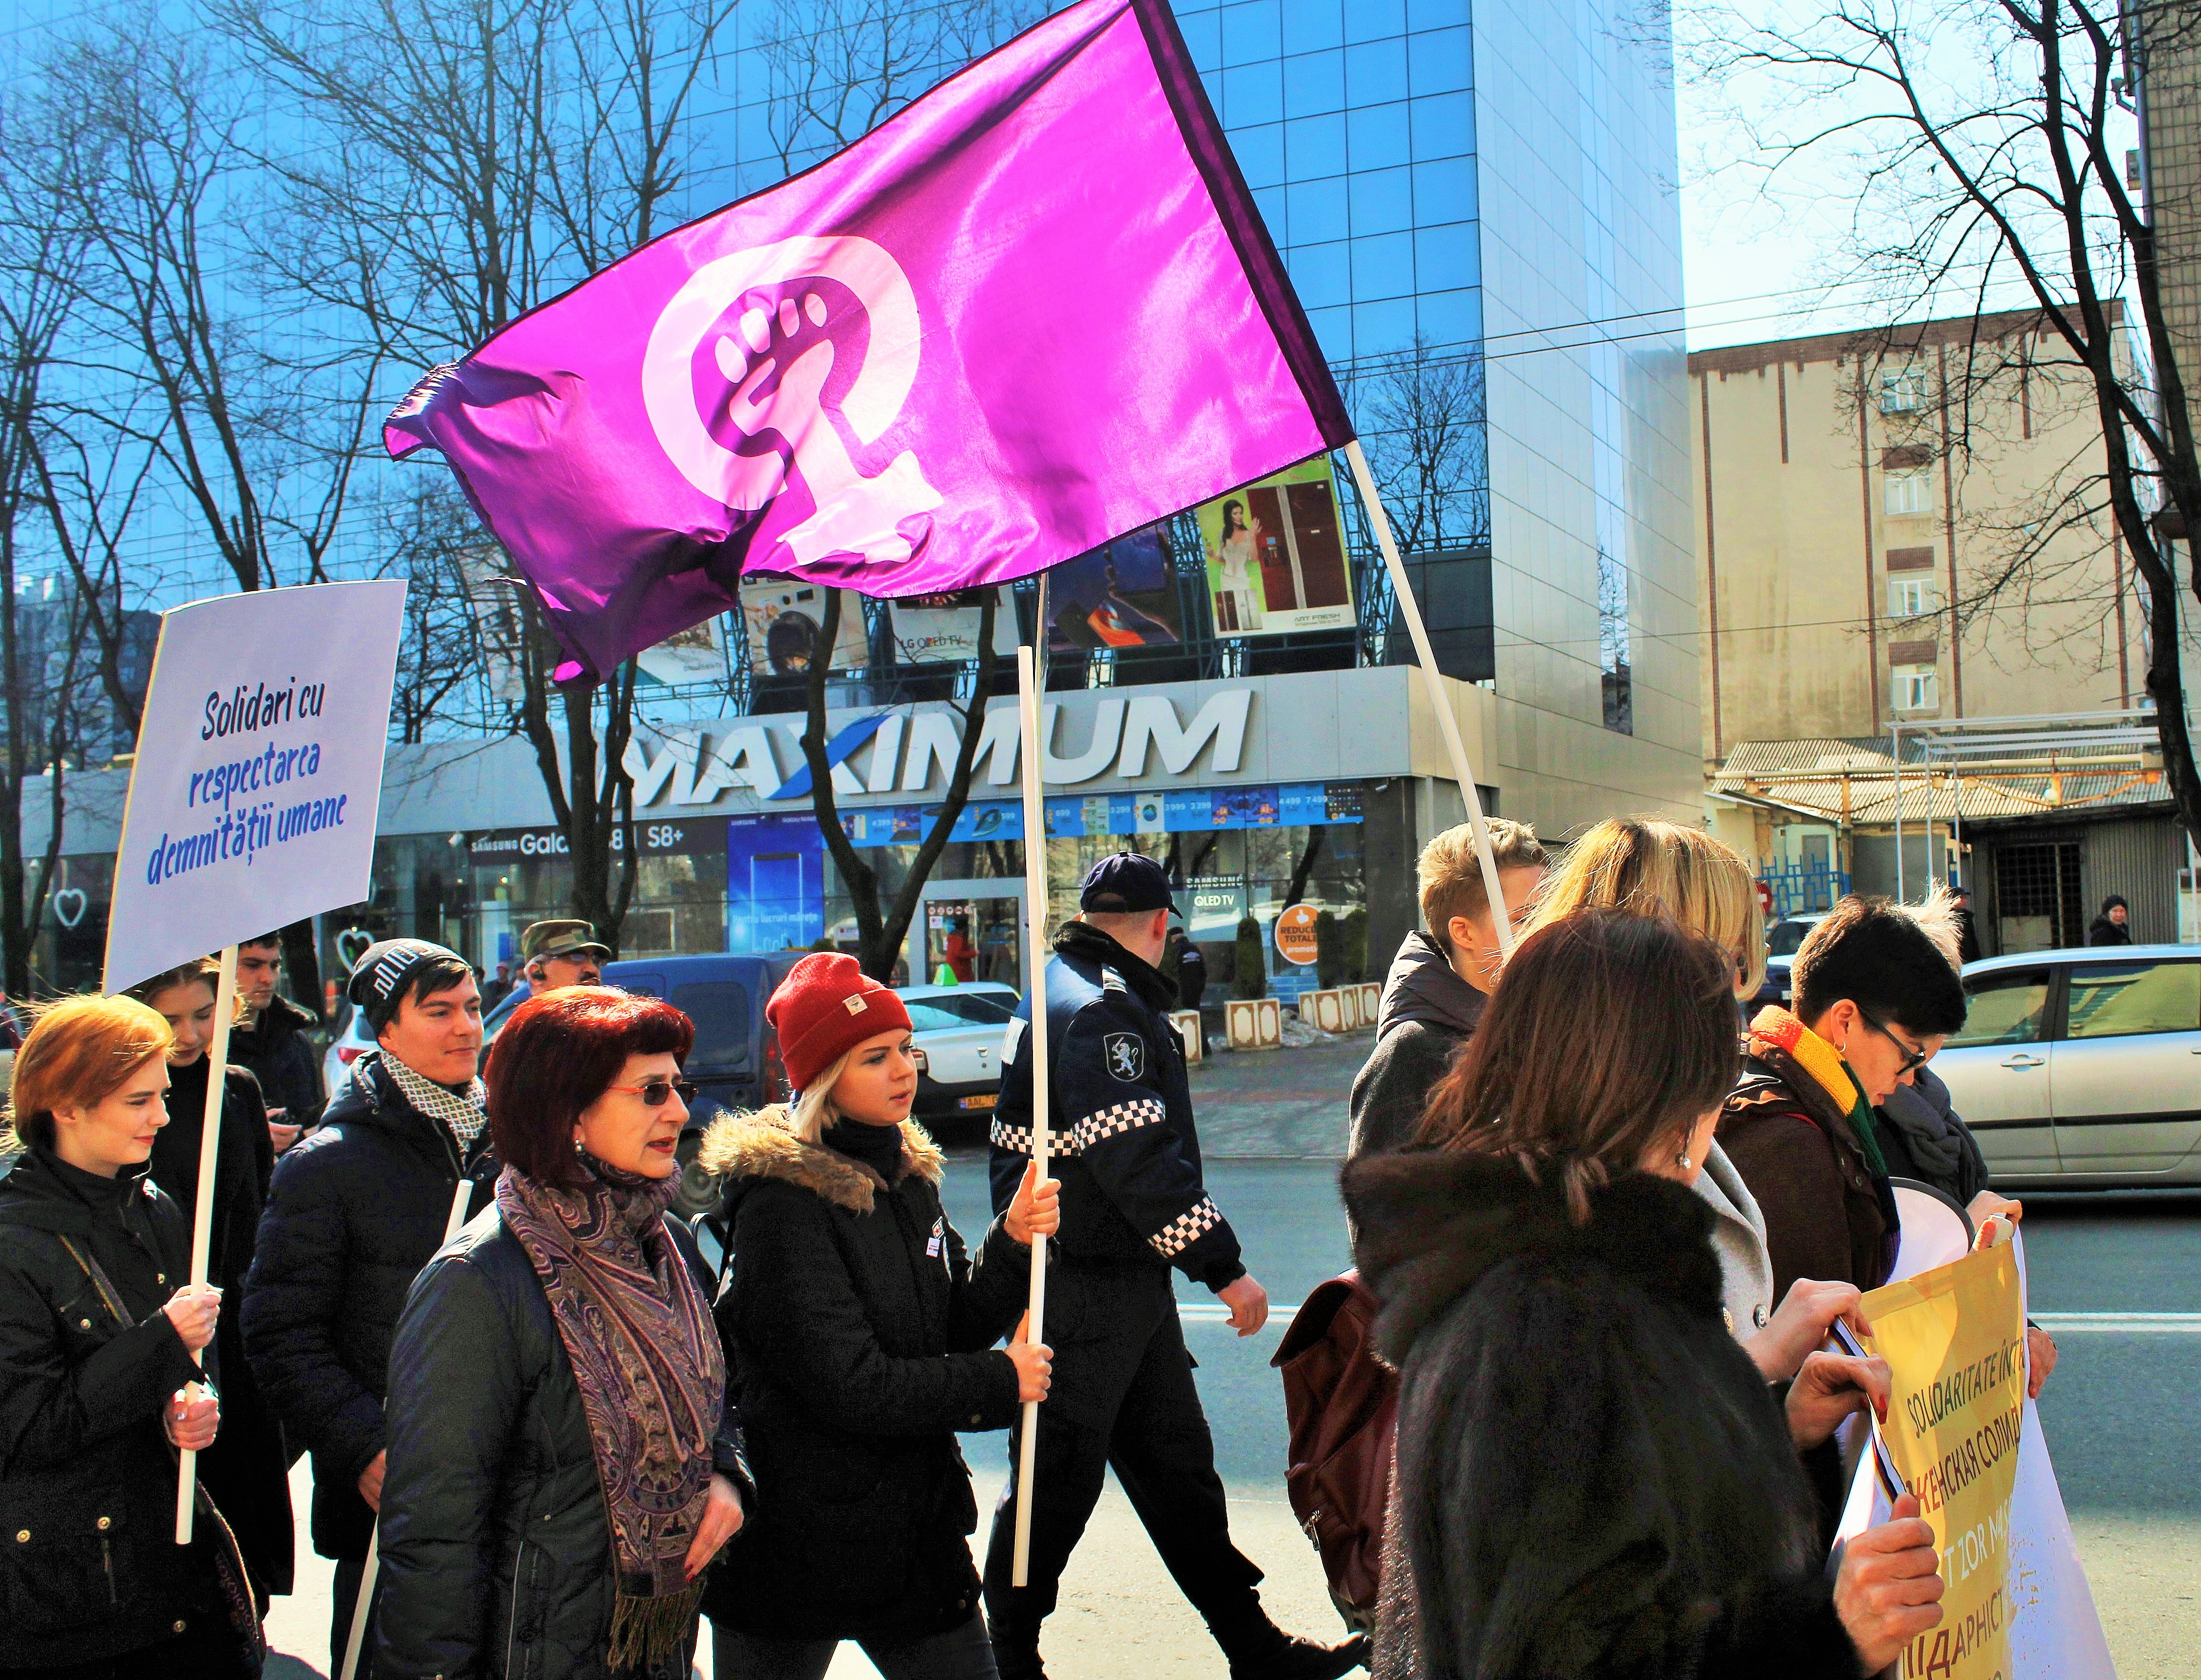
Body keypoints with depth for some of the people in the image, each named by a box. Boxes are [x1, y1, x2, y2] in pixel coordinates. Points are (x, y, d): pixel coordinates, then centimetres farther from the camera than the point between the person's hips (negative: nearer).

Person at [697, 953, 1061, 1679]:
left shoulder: (907, 1173, 6)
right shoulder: (782, 1200, -18)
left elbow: (959, 1327, 8)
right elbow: (847, 1386, -23)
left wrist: (1014, 1243, -10)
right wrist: (997, 1382, -12)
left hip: (919, 1525, 6)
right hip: (796, 1543, -6)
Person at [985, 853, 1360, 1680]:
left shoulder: (1061, 994, 15)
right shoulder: (1103, 1012, -19)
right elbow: (1138, 1160, -25)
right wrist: (1223, 1266, -22)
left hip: (1125, 1286, 11)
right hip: (1086, 1292, -11)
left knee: (1177, 1464, 14)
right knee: (1058, 1479, 2)